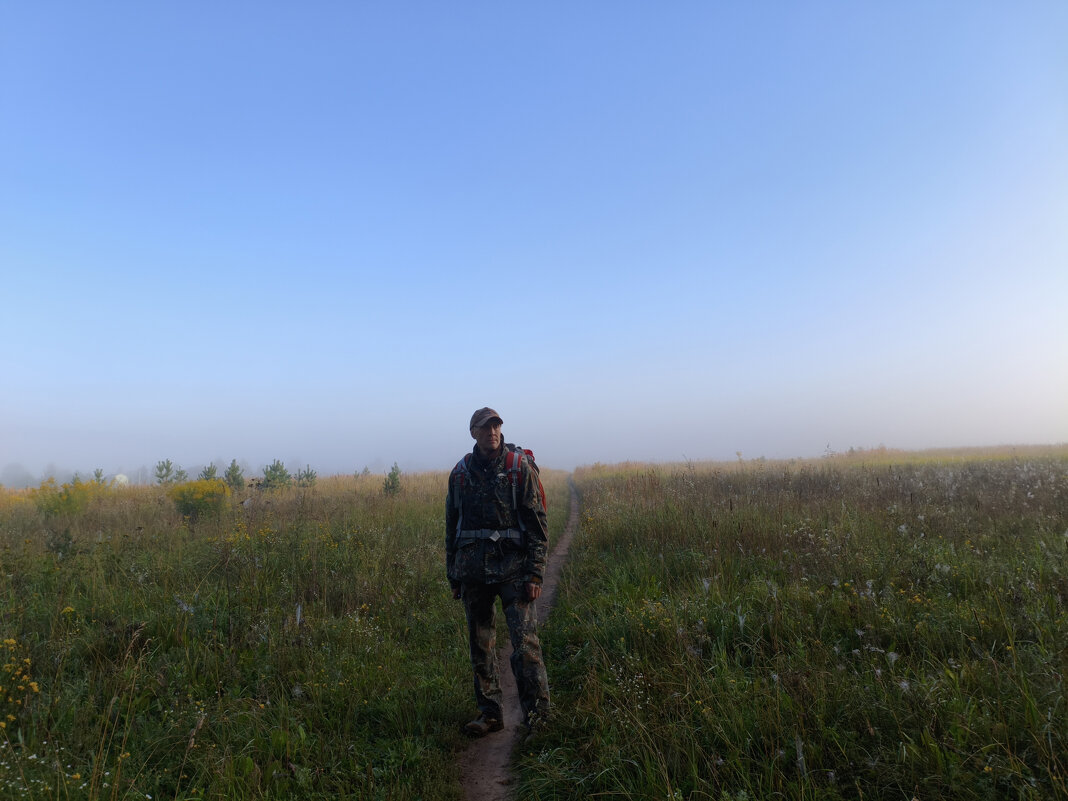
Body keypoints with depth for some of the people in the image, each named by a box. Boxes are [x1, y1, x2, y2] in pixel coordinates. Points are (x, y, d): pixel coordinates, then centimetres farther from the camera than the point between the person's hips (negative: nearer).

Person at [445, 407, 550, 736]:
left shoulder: (520, 466, -2)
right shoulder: (460, 473, 8)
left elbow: (537, 522, -4)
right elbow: (452, 526, 15)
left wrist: (535, 573, -10)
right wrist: (453, 576, 13)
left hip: (512, 568, -3)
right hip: (473, 570, 4)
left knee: (525, 641, -9)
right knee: (481, 645, 10)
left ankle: (537, 714, 3)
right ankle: (489, 713, 22)